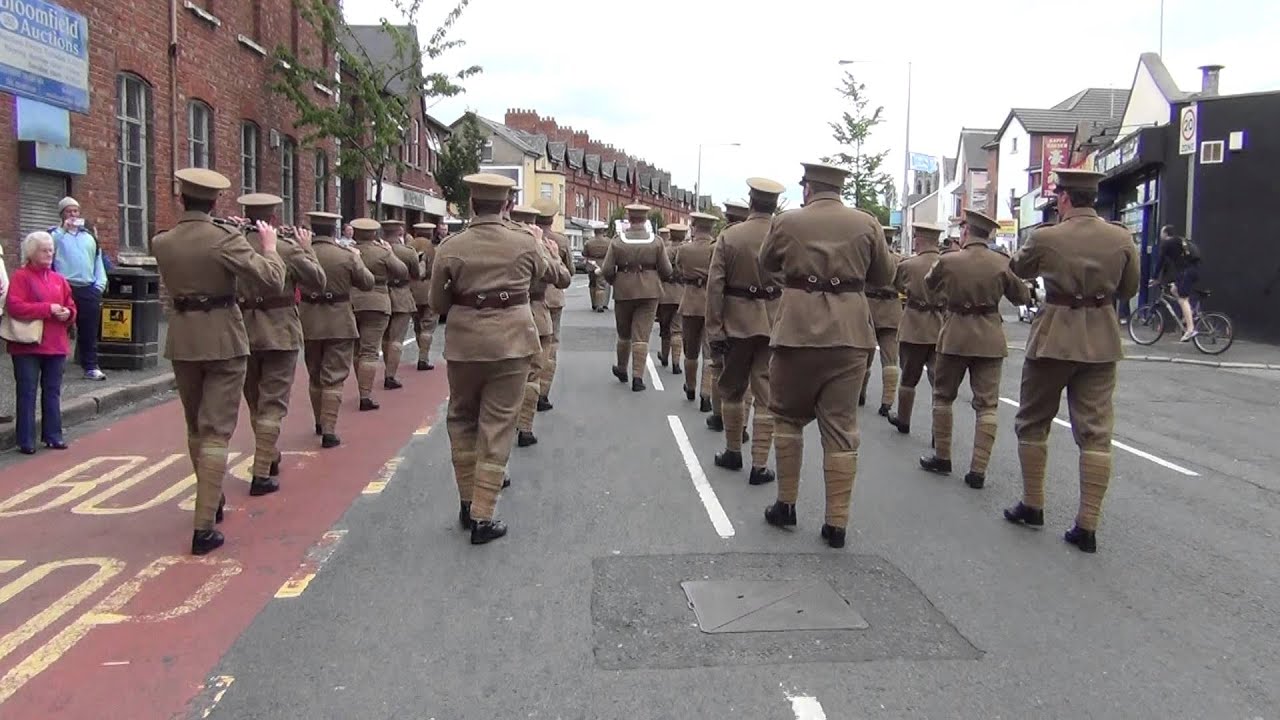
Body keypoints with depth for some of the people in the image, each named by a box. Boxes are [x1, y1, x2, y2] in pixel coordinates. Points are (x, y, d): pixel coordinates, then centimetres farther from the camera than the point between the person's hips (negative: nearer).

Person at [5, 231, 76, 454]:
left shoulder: (58, 279, 13)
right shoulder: (20, 277, -5)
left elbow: (71, 307, 15)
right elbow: (14, 306, -17)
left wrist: (67, 314, -8)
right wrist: (48, 309, -19)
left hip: (56, 345, 5)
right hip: (28, 346, -5)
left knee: (52, 392, 11)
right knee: (27, 392, 0)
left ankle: (53, 435, 19)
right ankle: (26, 440, 5)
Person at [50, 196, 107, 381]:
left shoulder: (89, 236, 19)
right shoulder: (55, 234, 5)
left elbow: (98, 262, 17)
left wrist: (99, 286, 5)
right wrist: (64, 229, -16)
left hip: (89, 290, 4)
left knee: (89, 332, 6)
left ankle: (91, 367, 11)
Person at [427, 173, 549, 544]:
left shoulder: (450, 248, -7)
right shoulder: (525, 244, -6)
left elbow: (437, 304, 1)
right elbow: (542, 270, 17)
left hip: (465, 343, 1)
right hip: (512, 342, 0)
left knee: (462, 420, 20)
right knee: (497, 426, 4)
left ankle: (467, 503, 26)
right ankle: (482, 516, 5)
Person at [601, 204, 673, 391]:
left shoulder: (617, 242, -4)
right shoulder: (656, 241, -4)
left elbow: (607, 270, -7)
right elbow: (667, 271, -4)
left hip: (624, 292, 1)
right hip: (649, 292, -1)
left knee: (624, 334, 18)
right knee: (641, 335, 1)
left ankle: (622, 369, 34)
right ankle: (638, 376, -4)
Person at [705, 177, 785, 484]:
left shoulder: (729, 236, -4)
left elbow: (715, 285, -8)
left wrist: (714, 329, -5)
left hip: (738, 321, 0)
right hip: (776, 323, 0)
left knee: (732, 389, 17)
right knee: (767, 395, 4)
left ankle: (733, 452, 28)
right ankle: (760, 465, 5)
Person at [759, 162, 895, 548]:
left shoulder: (787, 222, 1)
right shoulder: (866, 223, 3)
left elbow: (767, 265, 16)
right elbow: (884, 275, 11)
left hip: (798, 328, -1)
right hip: (849, 332, 1)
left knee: (788, 417, 16)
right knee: (841, 428, 5)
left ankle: (786, 504, 21)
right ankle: (837, 523, 8)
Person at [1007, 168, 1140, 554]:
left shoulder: (1045, 237, -11)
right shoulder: (1121, 238, -2)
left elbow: (1018, 269, 8)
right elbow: (1129, 289, 10)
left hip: (1054, 337, -3)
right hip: (1102, 341, 3)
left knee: (1032, 422, 14)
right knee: (1096, 432, 4)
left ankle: (1032, 505, 21)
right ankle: (1087, 525, 3)